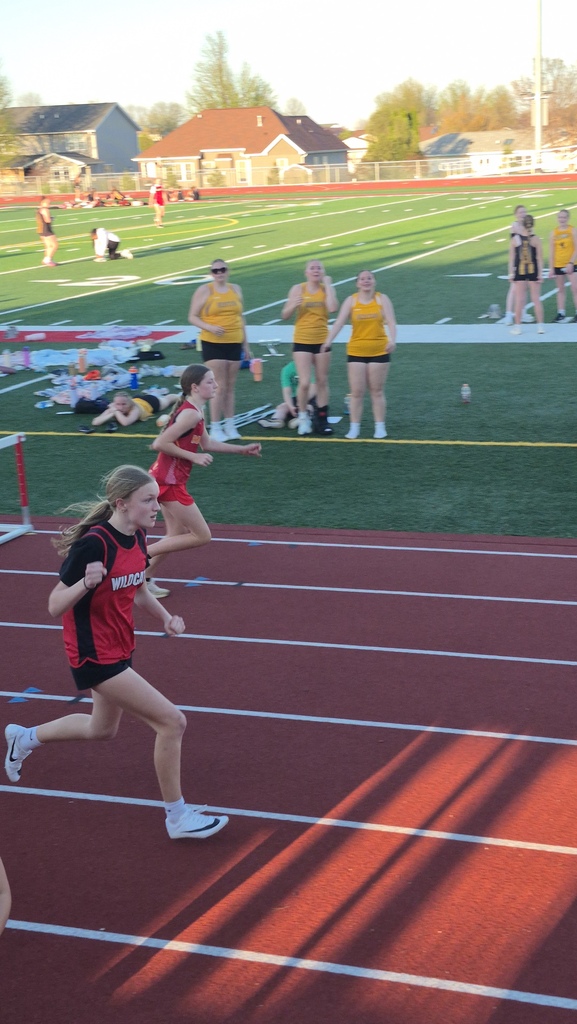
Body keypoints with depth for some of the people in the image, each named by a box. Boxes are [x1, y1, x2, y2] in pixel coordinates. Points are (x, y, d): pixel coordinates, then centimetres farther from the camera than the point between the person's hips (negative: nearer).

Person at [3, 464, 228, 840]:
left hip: (120, 647, 9)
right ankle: (178, 817, 5)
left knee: (104, 729, 28)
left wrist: (166, 617, -2)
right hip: (94, 655, -9)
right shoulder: (93, 544, -26)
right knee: (172, 721, -12)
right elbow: (55, 606, -21)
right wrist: (86, 583, -41)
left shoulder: (138, 537, -2)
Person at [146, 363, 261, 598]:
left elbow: (206, 443, 24)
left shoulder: (194, 411, 10)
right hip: (169, 482, -10)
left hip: (168, 480, 10)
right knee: (202, 536, -2)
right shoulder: (191, 414, -21)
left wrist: (242, 449, 22)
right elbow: (159, 444, -25)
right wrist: (194, 457, -19)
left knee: (178, 535, 17)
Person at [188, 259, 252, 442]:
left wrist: (245, 345, 17)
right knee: (219, 387, -8)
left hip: (234, 343, 5)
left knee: (230, 387, 10)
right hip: (213, 344, -5)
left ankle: (230, 425, 17)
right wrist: (209, 327, -21)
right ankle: (215, 428, -1)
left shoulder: (235, 289, 11)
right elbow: (192, 317, -4)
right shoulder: (204, 291, -3)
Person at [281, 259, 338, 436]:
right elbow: (285, 315, 0)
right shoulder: (298, 289, -1)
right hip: (302, 341, -2)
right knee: (304, 382, -10)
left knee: (322, 381, 9)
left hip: (322, 341, 2)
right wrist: (294, 305, -20)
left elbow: (332, 308, -19)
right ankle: (303, 417, 10)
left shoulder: (327, 289, 2)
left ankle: (322, 419, 18)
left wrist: (327, 285, -12)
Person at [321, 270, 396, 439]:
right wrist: (328, 341, -23)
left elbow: (391, 322, -10)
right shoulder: (351, 301, -1)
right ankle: (354, 428, 9)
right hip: (356, 352, 0)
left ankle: (380, 427, 16)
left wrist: (392, 340, -28)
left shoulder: (382, 299, -1)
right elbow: (339, 322, -10)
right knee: (356, 392, 0)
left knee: (377, 391, 7)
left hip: (379, 352, 0)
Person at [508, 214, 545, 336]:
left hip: (519, 271, 0)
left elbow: (511, 258, -2)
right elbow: (539, 258, -5)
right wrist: (540, 273, -1)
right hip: (533, 271, 0)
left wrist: (511, 273, 3)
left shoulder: (515, 239, -4)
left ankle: (517, 326, 8)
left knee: (519, 300, 5)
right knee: (536, 299, 6)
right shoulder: (536, 240, -6)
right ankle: (540, 326, 8)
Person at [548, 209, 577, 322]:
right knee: (560, 290, 9)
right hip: (558, 265, 3)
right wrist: (551, 268, 0)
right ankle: (561, 314, 14)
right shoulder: (553, 233, 4)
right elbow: (551, 252, 4)